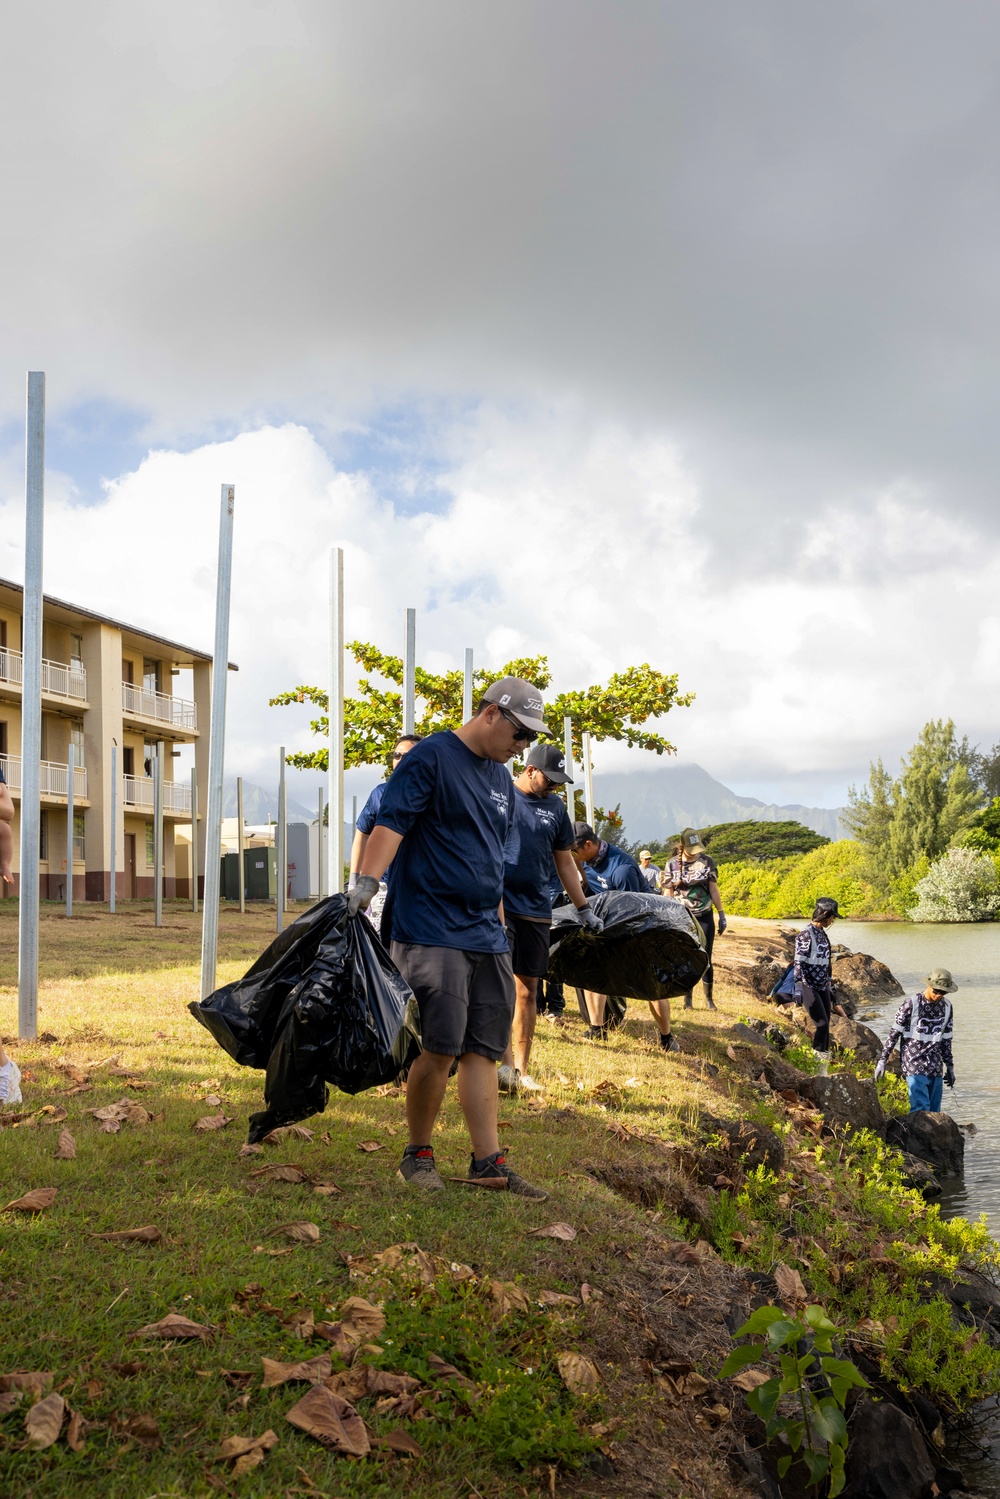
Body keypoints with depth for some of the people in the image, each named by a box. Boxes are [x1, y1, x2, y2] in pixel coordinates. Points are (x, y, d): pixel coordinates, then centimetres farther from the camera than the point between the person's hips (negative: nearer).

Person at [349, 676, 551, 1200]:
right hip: (432, 934, -8)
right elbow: (391, 821, -18)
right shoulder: (430, 758, -6)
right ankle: (418, 1154, 11)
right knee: (440, 1049, -7)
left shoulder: (501, 779, 19)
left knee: (483, 1050, 7)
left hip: (486, 937, 8)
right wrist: (366, 881, -31)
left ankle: (488, 1162, 11)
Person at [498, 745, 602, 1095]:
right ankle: (507, 1064, -14)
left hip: (536, 910, 5)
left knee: (527, 991, 7)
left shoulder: (555, 807, 12)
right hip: (498, 905, -5)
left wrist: (584, 909, 19)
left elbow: (565, 862, 19)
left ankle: (520, 1071, 14)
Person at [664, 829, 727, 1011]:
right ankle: (688, 999, 13)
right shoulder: (672, 865, -2)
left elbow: (713, 889, 4)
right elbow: (668, 894, 2)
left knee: (705, 959, 0)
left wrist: (721, 914, 2)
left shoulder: (707, 862, -1)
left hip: (704, 917, 0)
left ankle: (709, 998, 12)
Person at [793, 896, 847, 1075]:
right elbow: (799, 964, -17)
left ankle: (824, 1070, 11)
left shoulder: (822, 934, 13)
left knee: (826, 1025, 6)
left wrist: (830, 984, 21)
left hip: (823, 987, 8)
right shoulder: (805, 935, -13)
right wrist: (799, 990, -21)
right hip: (809, 987, -8)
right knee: (822, 1023, -14)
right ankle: (817, 1067, -6)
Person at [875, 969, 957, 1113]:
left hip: (935, 1066, 6)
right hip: (914, 1064, -6)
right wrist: (882, 1060, -6)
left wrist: (950, 1066, 20)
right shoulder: (911, 1004, -10)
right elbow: (894, 1034, -5)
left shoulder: (947, 1007, 7)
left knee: (934, 1111, 5)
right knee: (920, 1108, -16)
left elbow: (946, 1039, 17)